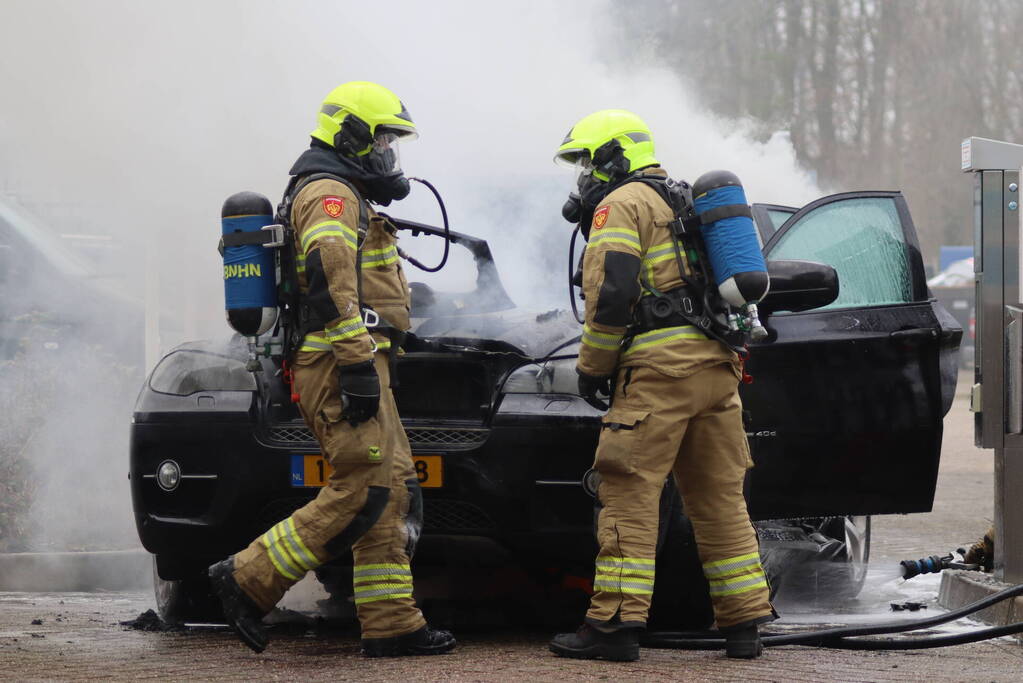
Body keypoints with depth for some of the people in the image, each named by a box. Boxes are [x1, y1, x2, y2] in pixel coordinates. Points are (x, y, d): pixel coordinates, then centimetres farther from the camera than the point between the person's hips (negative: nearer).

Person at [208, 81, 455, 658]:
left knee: (394, 491, 7)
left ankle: (392, 624, 6)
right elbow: (330, 278, -23)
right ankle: (249, 581, -10)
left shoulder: (344, 197, 26)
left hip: (350, 366, 11)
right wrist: (358, 362, -28)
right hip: (339, 364, -11)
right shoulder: (330, 193, -9)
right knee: (361, 491, -14)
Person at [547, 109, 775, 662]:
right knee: (719, 495, 12)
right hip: (718, 366, 8)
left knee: (630, 492, -7)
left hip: (660, 366, -8)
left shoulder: (621, 205, 0)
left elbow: (612, 293, -12)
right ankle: (743, 621, 12)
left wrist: (592, 368, -3)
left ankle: (615, 621, -12)